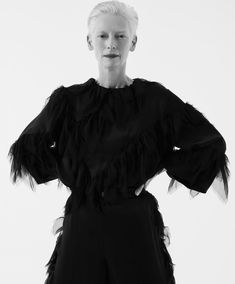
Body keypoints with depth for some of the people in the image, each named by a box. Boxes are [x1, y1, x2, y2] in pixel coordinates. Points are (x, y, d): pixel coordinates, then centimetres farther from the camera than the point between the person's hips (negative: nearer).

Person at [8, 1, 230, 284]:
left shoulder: (154, 98, -4)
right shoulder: (68, 100, 0)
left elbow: (211, 142, 0)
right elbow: (26, 147, 9)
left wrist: (157, 166, -4)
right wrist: (71, 170, 0)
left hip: (136, 225, -1)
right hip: (81, 225, 1)